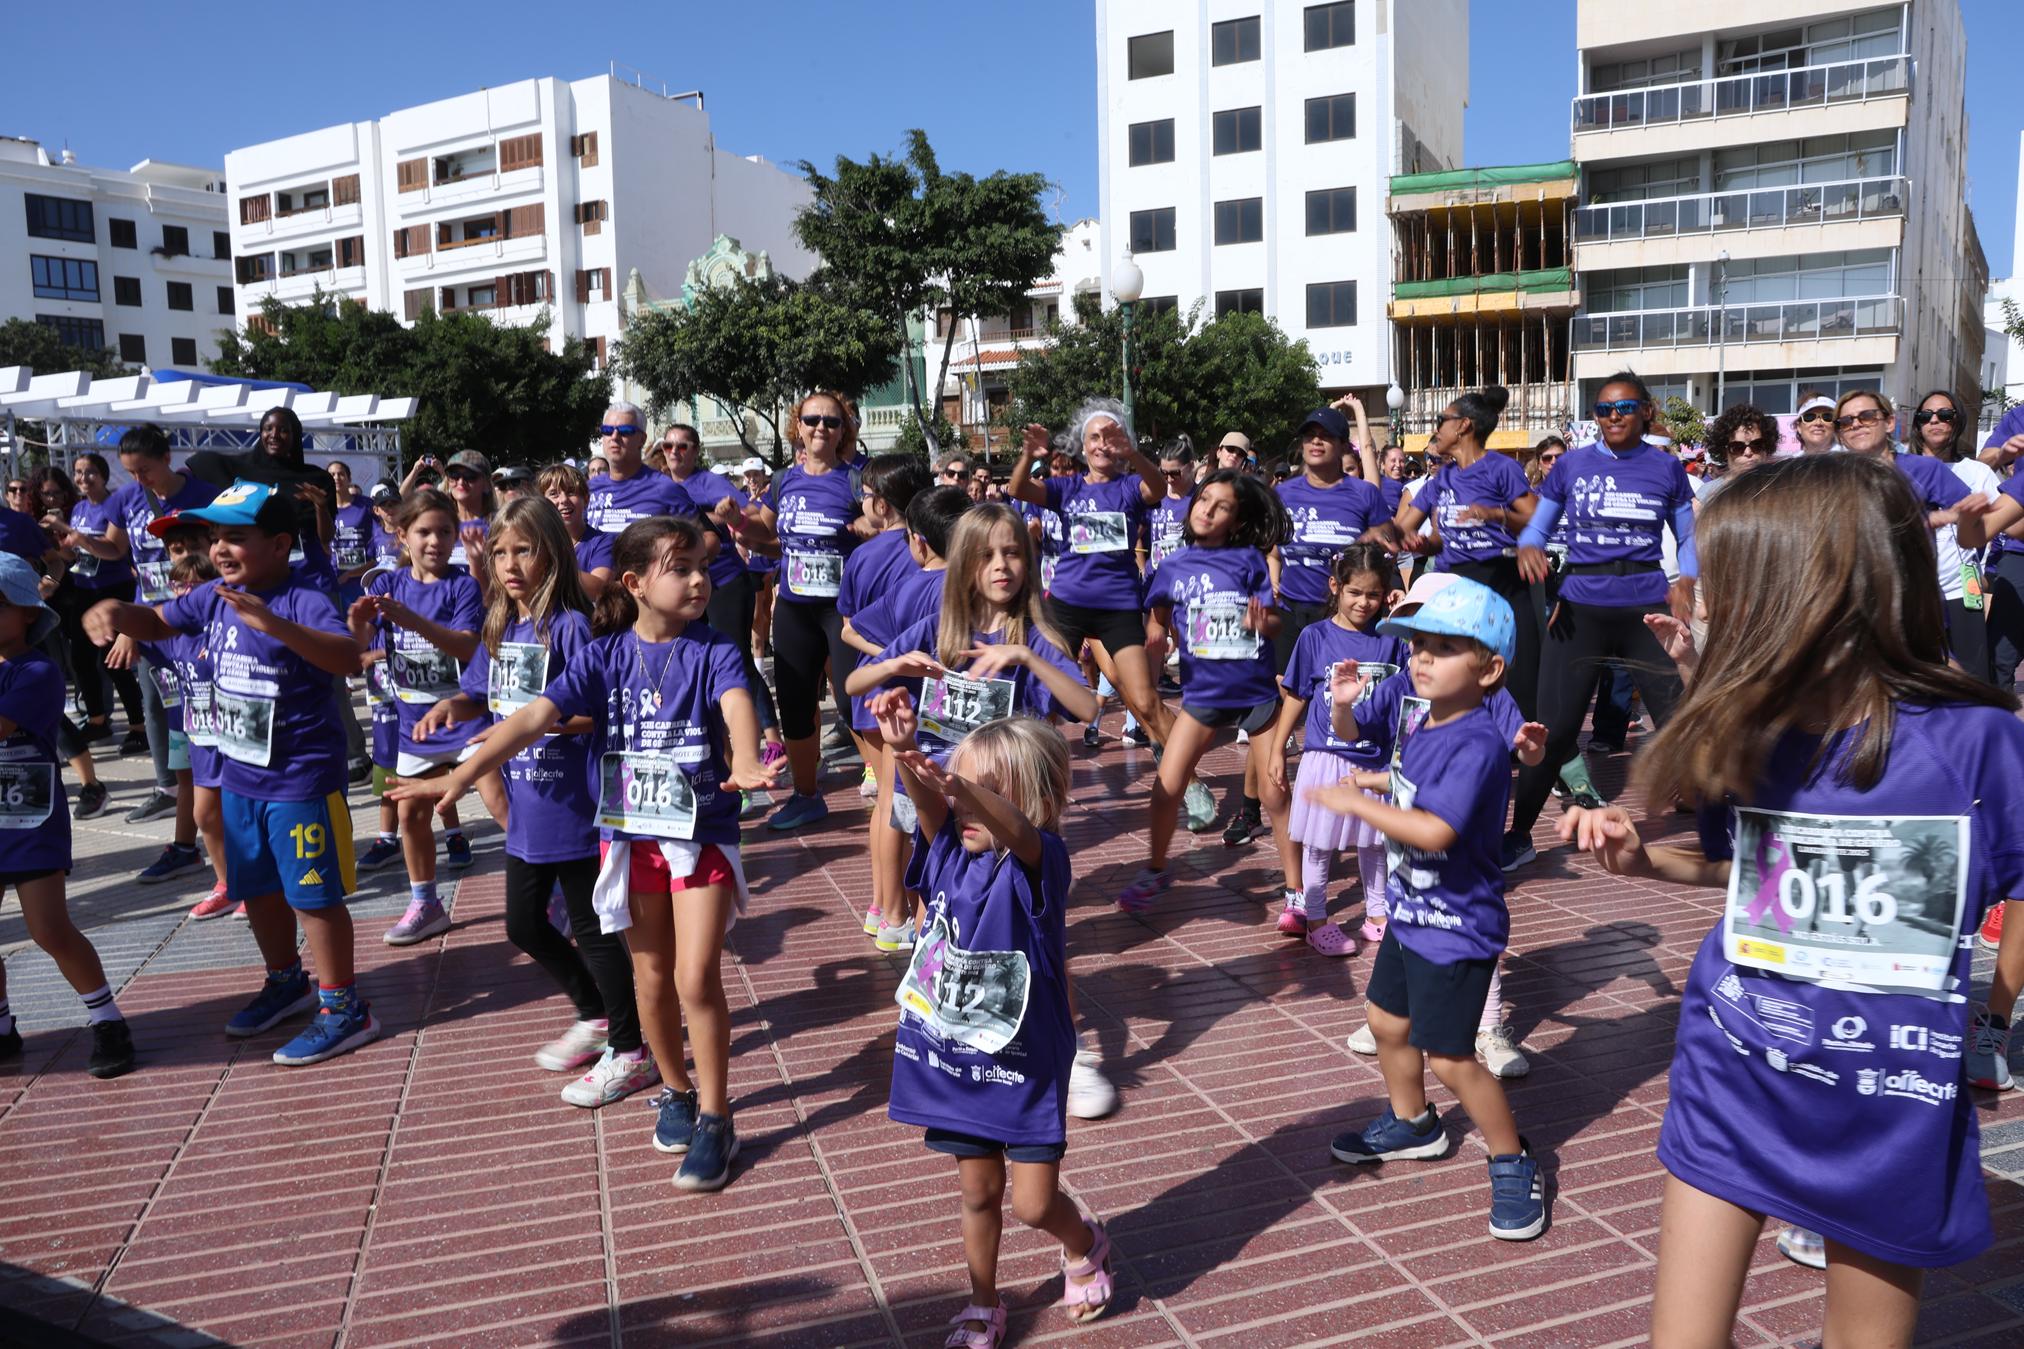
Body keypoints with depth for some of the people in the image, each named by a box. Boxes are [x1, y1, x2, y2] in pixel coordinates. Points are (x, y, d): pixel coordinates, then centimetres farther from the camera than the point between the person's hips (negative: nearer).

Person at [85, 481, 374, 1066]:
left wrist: (273, 623, -48)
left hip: (303, 778, -9)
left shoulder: (304, 600, -21)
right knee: (256, 888, 21)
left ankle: (343, 1008, 11)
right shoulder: (215, 597, 3)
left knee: (314, 893, -1)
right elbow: (157, 623, 18)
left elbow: (349, 658, -37)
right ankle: (287, 982, 41)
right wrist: (115, 613, -5)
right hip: (240, 776, 9)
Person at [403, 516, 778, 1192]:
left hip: (702, 832, -2)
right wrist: (466, 772, -21)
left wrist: (745, 763, -50)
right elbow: (535, 716, -10)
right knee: (652, 976, 14)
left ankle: (714, 1119, 8)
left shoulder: (713, 651, -9)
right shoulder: (605, 654, -3)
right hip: (631, 835, 3)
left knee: (697, 977, -7)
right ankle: (676, 1090, 35)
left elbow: (737, 705, -28)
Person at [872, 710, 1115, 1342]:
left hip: (1026, 1069, -4)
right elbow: (929, 804, -25)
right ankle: (982, 1307, 39)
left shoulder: (1039, 863, -19)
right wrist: (902, 746, -45)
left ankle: (1086, 1246, 39)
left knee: (1035, 1203, 5)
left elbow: (1018, 831, -42)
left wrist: (963, 788, -62)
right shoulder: (952, 854, -5)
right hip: (954, 1064, 4)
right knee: (979, 1192, 17)